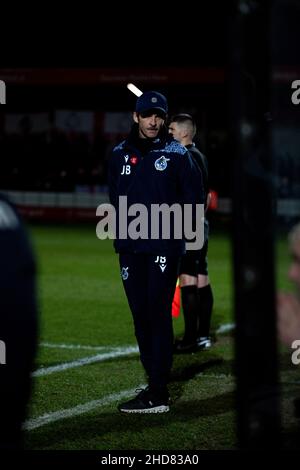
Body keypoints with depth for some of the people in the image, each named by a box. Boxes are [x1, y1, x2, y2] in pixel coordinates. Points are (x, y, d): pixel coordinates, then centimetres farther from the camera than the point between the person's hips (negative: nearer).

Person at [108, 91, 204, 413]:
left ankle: (158, 394, -13)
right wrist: (120, 229, 8)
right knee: (140, 314, 7)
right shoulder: (120, 154, 12)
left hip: (164, 246, -5)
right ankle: (155, 382, 18)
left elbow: (195, 196, 4)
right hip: (130, 247, 5)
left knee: (158, 313, -10)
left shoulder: (176, 154, 2)